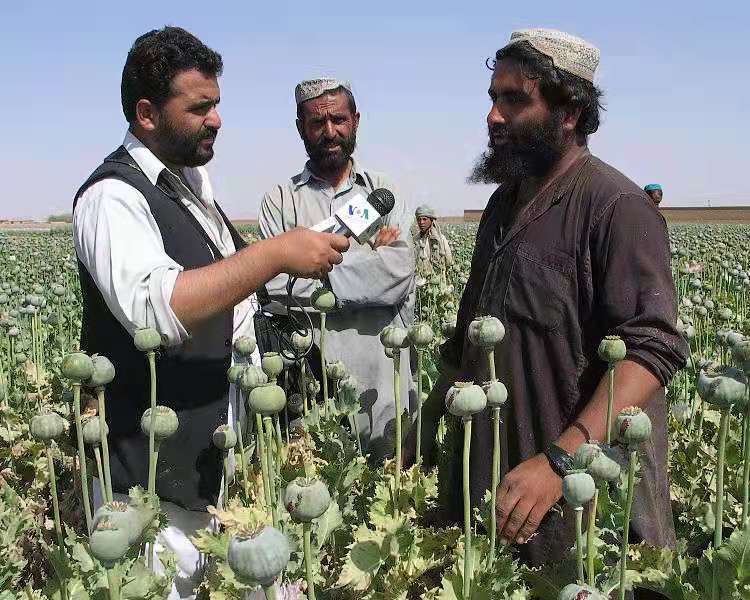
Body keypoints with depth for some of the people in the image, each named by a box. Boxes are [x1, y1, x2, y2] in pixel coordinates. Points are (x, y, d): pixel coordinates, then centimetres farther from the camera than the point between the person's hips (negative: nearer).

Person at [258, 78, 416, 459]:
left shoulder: (385, 193, 8)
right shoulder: (279, 200, 5)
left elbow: (401, 274, -8)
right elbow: (275, 284, -11)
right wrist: (370, 256, -8)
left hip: (384, 383, 1)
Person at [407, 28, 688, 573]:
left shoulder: (617, 206, -16)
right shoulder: (504, 202, 10)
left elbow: (651, 347, -25)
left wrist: (559, 460, -35)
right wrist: (425, 426, 10)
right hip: (496, 477, 8)